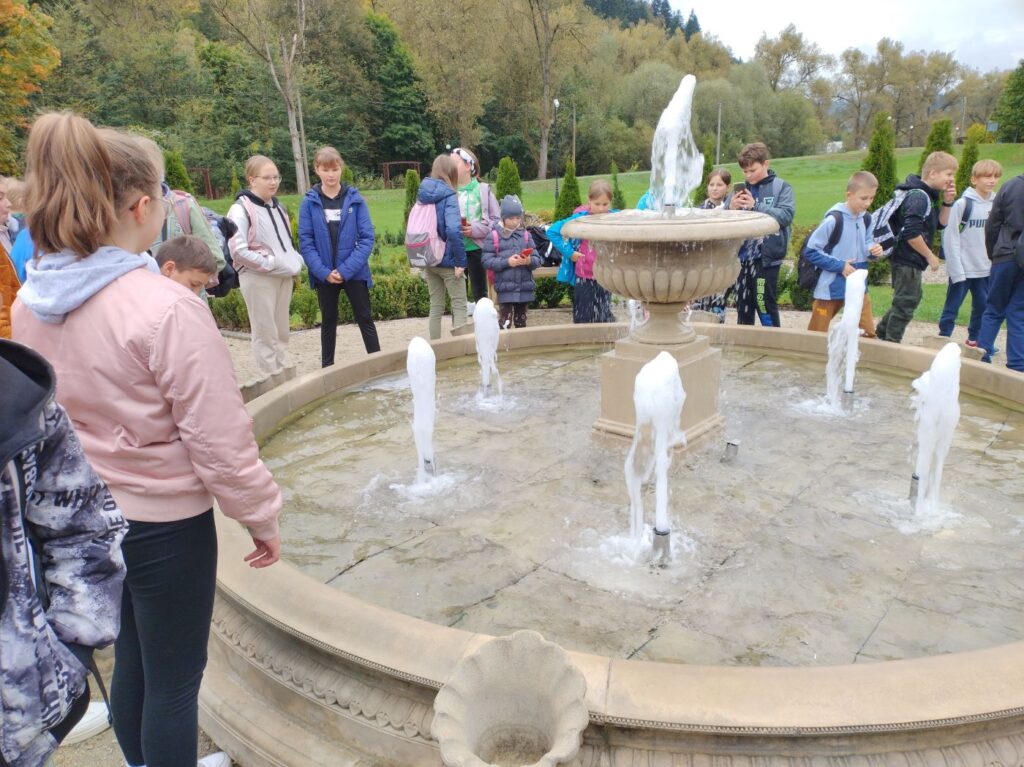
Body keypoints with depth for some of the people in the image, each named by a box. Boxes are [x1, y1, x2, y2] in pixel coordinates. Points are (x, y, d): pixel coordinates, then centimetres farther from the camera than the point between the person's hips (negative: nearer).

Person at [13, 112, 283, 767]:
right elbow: (219, 438, -23)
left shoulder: (33, 304, -2)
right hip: (164, 523, -7)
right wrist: (262, 516, -9)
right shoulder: (167, 308, -26)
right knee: (174, 681, 13)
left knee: (132, 663, 26)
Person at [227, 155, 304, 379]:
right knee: (265, 333, -2)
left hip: (284, 277, 7)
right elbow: (238, 251, -17)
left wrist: (296, 261, 5)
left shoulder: (277, 206, 14)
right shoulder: (241, 209, -11)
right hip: (258, 279, -7)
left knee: (281, 332, 13)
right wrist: (269, 263, -17)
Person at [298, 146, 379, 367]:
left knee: (365, 318, 4)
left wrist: (345, 270, -15)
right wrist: (324, 272, -15)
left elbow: (366, 238, -7)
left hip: (354, 272, -1)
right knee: (328, 321, 14)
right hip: (324, 275, 1)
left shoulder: (355, 199, -3)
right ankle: (327, 367, 25)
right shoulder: (309, 202, -2)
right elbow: (305, 242, -4)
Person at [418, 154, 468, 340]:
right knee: (459, 307, 4)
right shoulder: (448, 196, -15)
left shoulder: (423, 193, 7)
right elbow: (453, 230, -27)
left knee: (436, 306, 15)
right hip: (447, 261, -6)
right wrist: (461, 261, -20)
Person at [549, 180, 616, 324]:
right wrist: (569, 252, -9)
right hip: (583, 279, -1)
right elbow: (552, 231, -6)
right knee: (583, 321, 8)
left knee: (605, 320, 2)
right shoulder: (580, 219, -9)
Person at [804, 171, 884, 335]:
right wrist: (840, 266, -16)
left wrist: (873, 249, -7)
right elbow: (811, 251, -15)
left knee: (869, 332, 5)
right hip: (831, 287, -6)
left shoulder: (866, 219, 2)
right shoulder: (834, 219, -17)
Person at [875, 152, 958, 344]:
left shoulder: (926, 196, 13)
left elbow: (941, 223, 20)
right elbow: (911, 233, -27)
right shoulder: (919, 197, -19)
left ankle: (883, 332, 34)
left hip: (906, 260, 10)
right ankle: (891, 342, 8)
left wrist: (947, 203, 4)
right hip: (908, 261, -10)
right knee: (906, 302, -2)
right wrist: (930, 256, -17)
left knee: (908, 299, 22)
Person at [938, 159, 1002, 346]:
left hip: (985, 269, 5)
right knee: (952, 306, 2)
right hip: (963, 268, -5)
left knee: (983, 306, 12)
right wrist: (956, 269, -13)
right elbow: (951, 238, -10)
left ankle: (974, 339, 25)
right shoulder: (963, 204, -9)